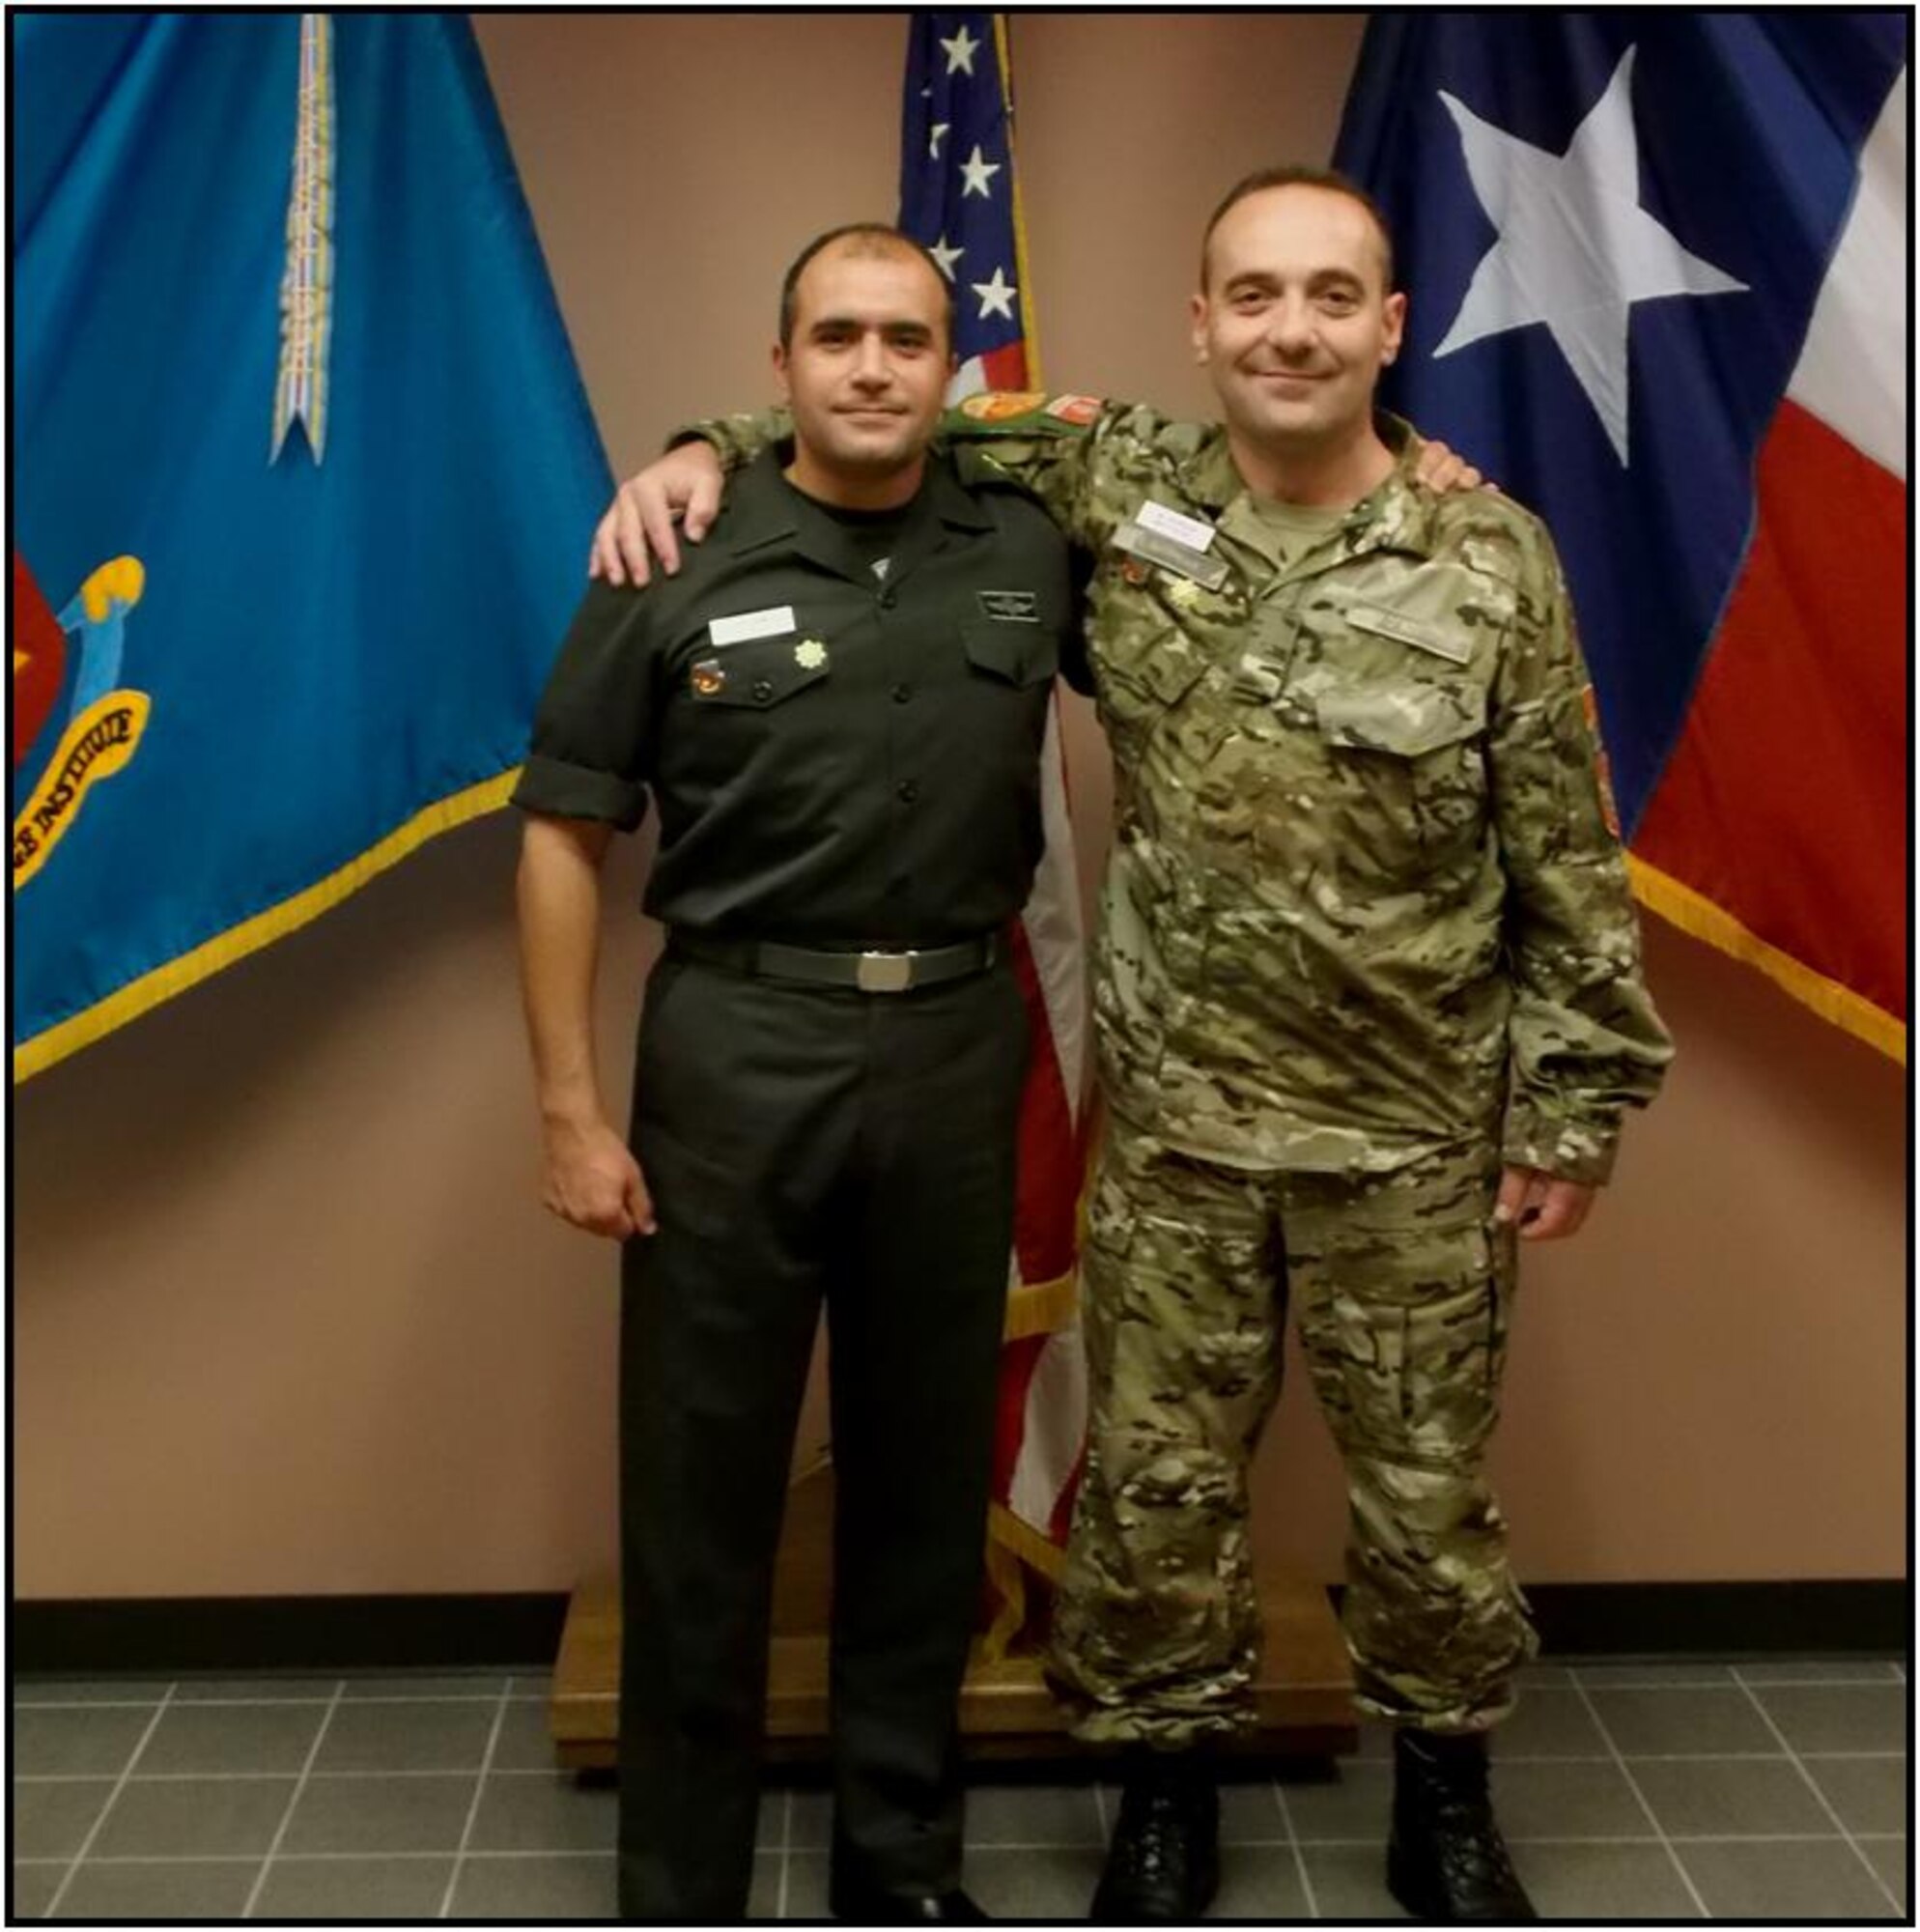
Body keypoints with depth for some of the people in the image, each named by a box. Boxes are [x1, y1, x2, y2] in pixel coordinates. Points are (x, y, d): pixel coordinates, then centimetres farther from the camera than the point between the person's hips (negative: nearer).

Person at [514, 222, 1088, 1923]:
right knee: (700, 1481, 5)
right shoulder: (678, 563, -5)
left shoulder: (1031, 548, 3)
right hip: (736, 1052, -2)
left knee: (925, 1470, 14)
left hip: (958, 1049, 3)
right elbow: (563, 838, -4)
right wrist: (572, 1109, -7)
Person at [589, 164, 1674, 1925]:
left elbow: (1572, 865, -5)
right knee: (1157, 1478, 12)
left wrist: (1578, 1103, -4)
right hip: (1178, 1118, 2)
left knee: (1431, 1484, 14)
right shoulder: (1124, 486, -4)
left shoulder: (1492, 562, -10)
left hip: (1417, 1133, -1)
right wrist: (714, 451, -4)